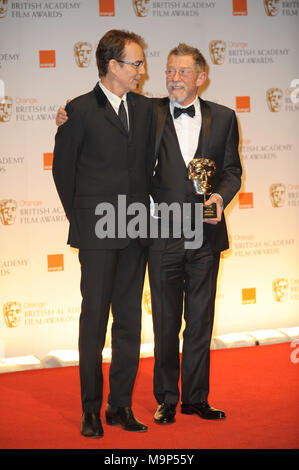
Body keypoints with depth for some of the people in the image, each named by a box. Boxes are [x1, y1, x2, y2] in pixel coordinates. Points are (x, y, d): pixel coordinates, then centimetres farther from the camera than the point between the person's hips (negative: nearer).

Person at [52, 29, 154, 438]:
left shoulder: (144, 108, 10)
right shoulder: (80, 110, -5)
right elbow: (63, 168, 3)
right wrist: (79, 218, 5)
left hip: (136, 232, 5)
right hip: (97, 234, -5)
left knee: (129, 320, 8)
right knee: (94, 319, 0)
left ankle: (121, 405, 17)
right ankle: (91, 409, 10)